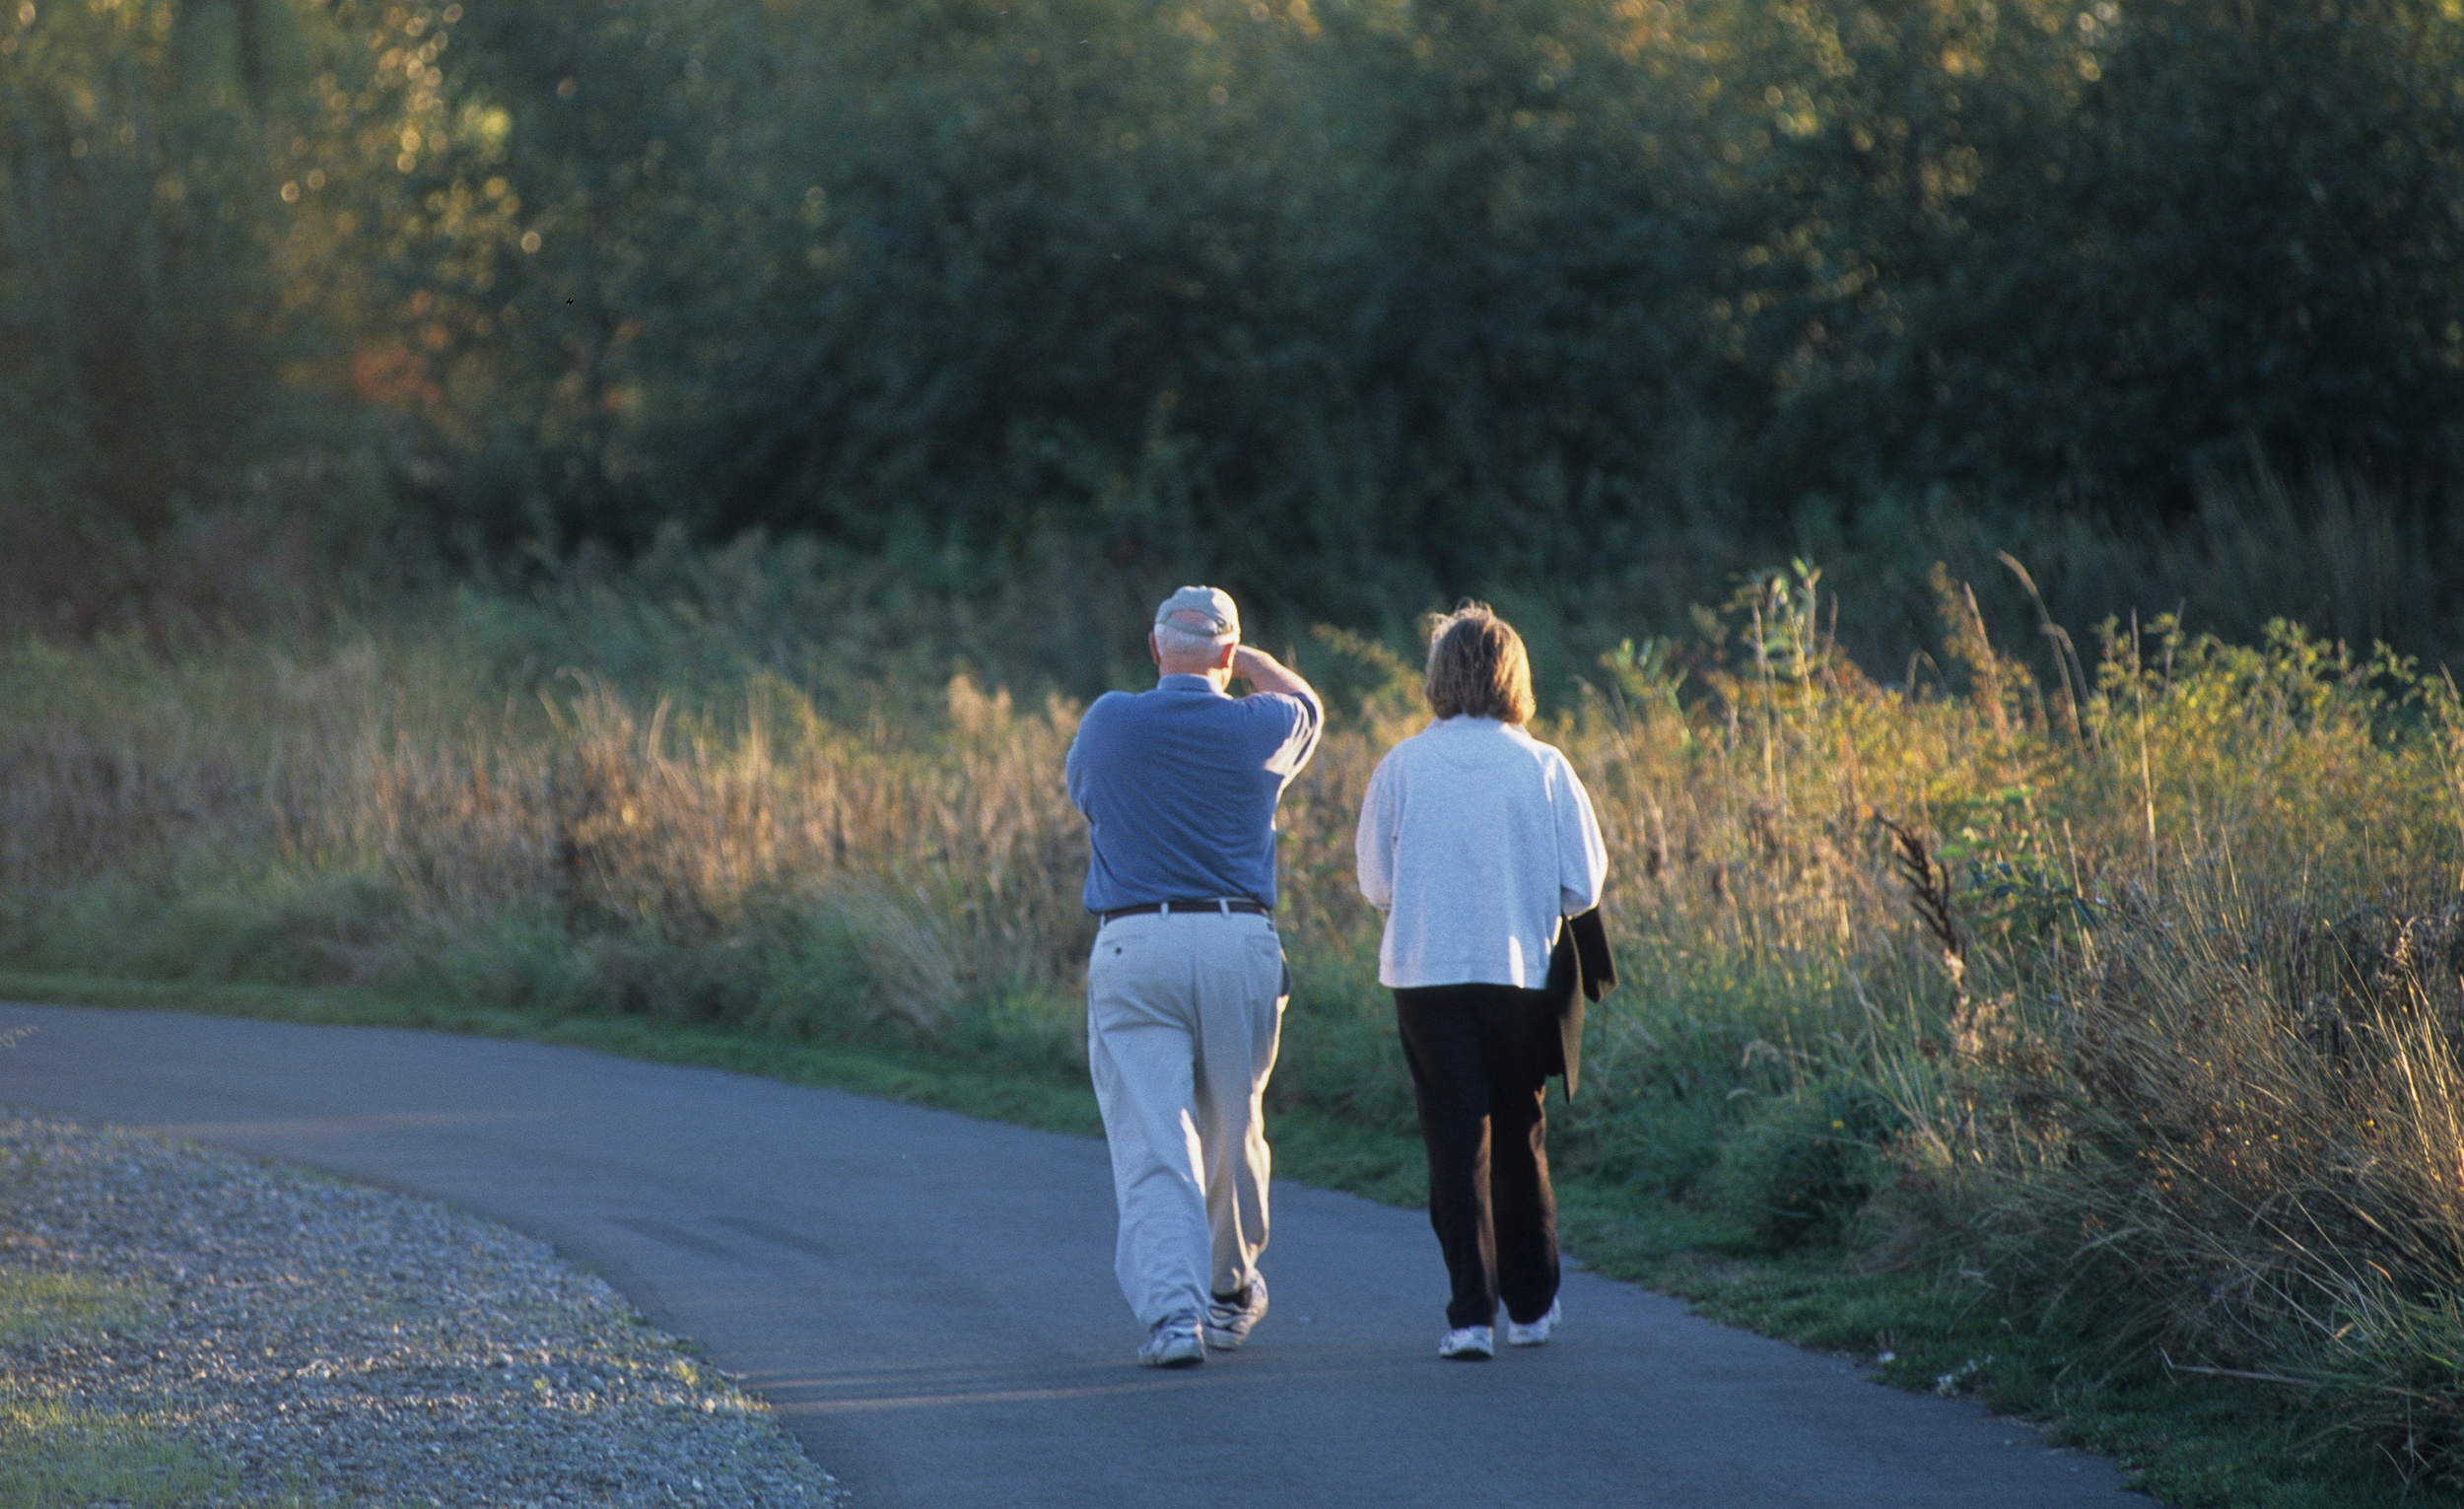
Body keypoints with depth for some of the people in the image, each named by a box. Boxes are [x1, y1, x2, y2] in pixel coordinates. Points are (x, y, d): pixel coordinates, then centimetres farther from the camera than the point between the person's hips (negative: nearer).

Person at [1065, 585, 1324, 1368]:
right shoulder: (1258, 730, 3)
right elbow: (1306, 702, 28)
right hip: (1241, 946, 1)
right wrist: (1241, 657, 34)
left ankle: (1172, 1307, -21)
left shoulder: (1108, 723, 2)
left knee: (1151, 1139, -6)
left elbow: (1079, 786, 24)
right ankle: (1230, 1288, 36)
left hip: (1133, 944, -1)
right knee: (1233, 1128, 17)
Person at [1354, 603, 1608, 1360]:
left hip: (1425, 973, 0)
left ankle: (1471, 1313, -6)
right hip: (1521, 975, 1)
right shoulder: (1544, 768, -4)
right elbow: (1582, 887, -2)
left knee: (1456, 1138, 2)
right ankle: (1531, 1304, 25)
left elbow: (1375, 884, 3)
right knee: (1520, 1135, 16)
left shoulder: (1401, 765, -3)